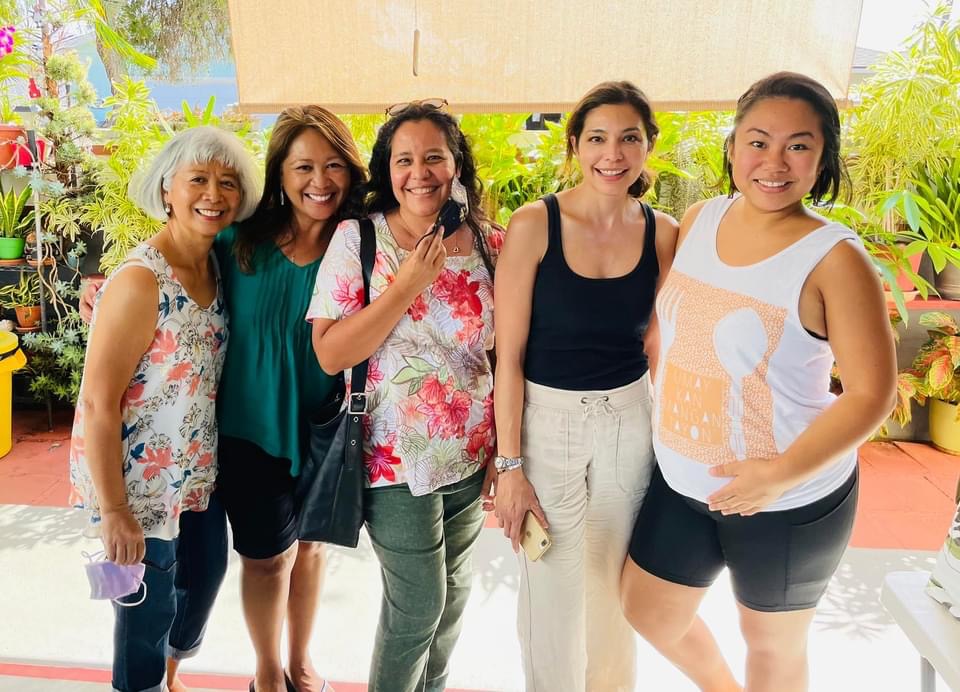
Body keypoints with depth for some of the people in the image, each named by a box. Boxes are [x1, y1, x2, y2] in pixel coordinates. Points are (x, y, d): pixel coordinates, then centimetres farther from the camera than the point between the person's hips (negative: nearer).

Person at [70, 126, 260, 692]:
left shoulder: (216, 267, 0)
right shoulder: (140, 281, -23)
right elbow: (97, 401, -22)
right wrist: (112, 510, -20)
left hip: (198, 473, 8)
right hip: (139, 480, -8)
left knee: (206, 572, 25)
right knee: (149, 607, 9)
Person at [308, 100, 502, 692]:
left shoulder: (490, 243, -2)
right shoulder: (357, 239, -10)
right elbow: (330, 354, -15)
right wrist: (407, 286, -23)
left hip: (473, 456, 4)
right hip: (397, 459, -3)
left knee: (453, 595, 19)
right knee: (419, 605, 3)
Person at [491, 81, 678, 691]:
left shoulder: (664, 233, -2)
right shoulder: (534, 224, -11)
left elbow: (658, 346, 6)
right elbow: (509, 355, -11)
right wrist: (510, 465, -11)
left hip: (630, 421, 3)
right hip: (546, 419, -2)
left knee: (615, 585, 18)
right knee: (551, 591, 9)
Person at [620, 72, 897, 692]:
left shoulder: (835, 258, -19)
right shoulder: (698, 221, -3)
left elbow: (873, 393, -17)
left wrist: (784, 473, -25)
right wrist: (668, 420, 8)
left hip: (790, 503, -5)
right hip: (681, 483, 6)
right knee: (648, 613, 20)